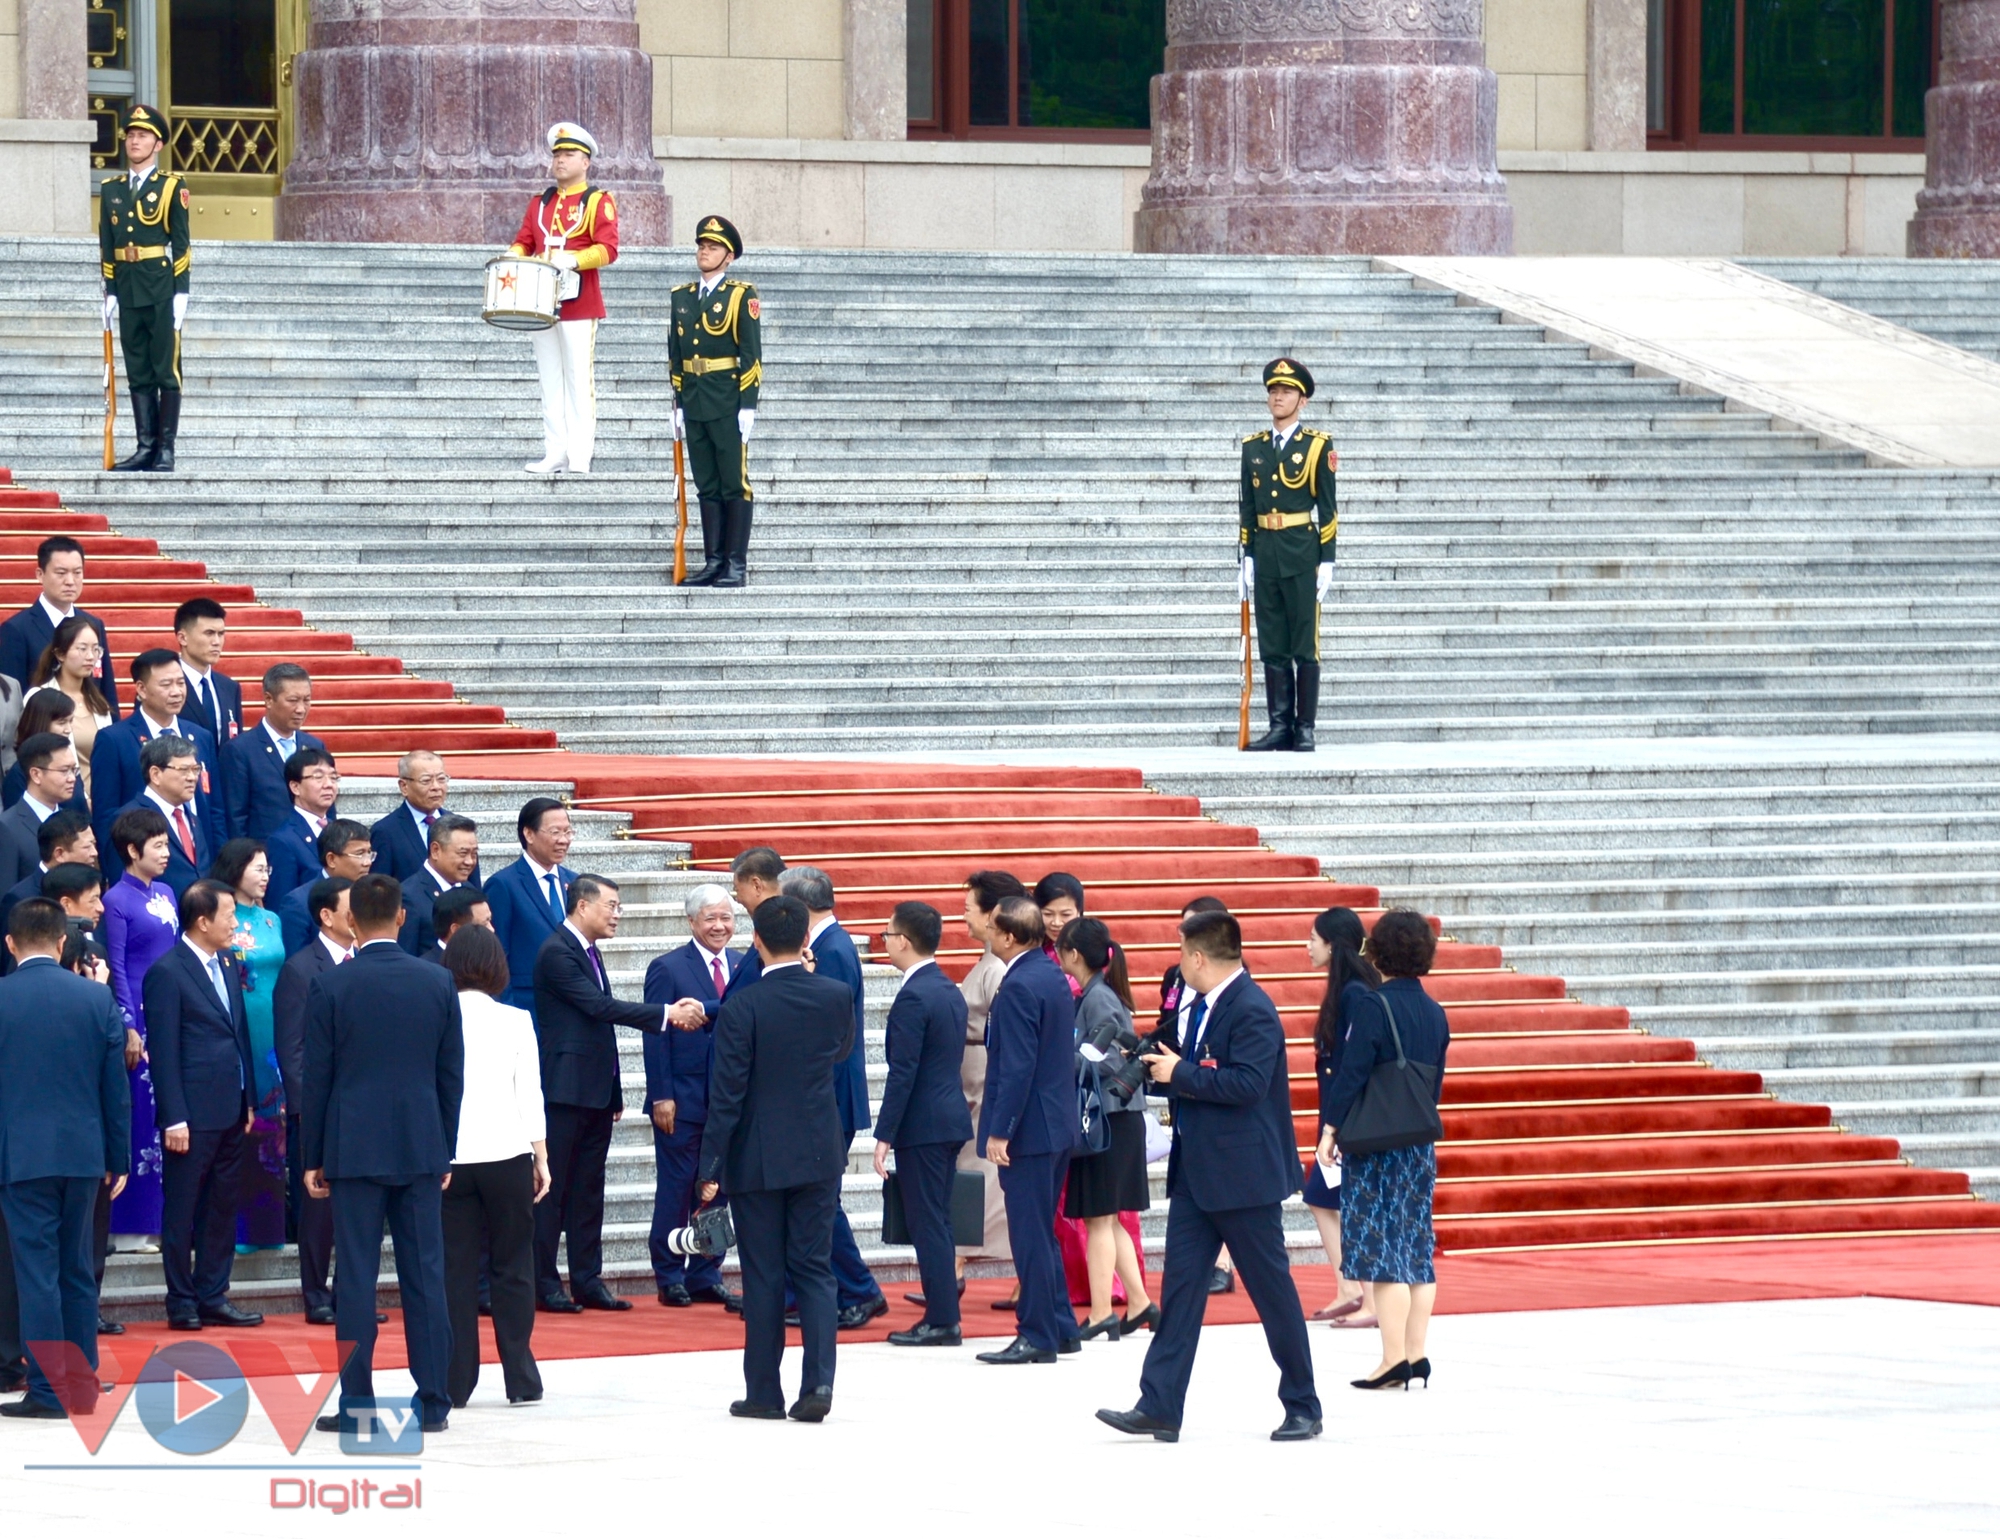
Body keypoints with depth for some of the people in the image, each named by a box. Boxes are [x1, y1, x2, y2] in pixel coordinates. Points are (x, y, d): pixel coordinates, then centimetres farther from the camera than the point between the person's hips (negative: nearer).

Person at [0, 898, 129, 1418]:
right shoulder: (98, 998, 1)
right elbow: (116, 1086, 4)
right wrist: (118, 1157, 12)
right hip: (83, 1153, 3)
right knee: (76, 1271, 12)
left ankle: (48, 1391, -2)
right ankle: (82, 1385, 16)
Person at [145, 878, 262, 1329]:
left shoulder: (226, 969, 13)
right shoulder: (167, 973, -11)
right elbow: (163, 1051, -13)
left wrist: (248, 1101, 13)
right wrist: (174, 1118, -16)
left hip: (230, 1112, 8)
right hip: (193, 1116, -8)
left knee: (222, 1209, 11)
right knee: (182, 1213, 2)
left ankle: (213, 1298, 18)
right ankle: (182, 1304, 7)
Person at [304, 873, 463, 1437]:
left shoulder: (330, 987, -6)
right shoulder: (438, 983, 2)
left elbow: (317, 1077, -3)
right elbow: (452, 1075, 7)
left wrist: (313, 1157, 5)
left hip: (354, 1151, -2)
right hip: (421, 1149, 2)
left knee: (356, 1279, 0)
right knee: (425, 1275, 5)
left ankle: (355, 1406, -1)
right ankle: (433, 1404, 7)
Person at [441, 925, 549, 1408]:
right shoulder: (515, 1022, -2)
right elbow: (530, 1096, 0)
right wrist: (542, 1159, 7)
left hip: (448, 1157, 0)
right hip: (507, 1152, 0)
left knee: (456, 1271, 4)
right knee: (512, 1267, 7)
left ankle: (455, 1381, 4)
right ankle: (520, 1380, 7)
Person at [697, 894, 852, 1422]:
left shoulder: (741, 1008, -14)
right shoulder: (836, 996, -3)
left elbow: (726, 1095, -13)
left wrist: (712, 1167, -9)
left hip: (757, 1159, -3)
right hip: (819, 1155, 3)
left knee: (763, 1278, 4)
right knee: (815, 1270, 8)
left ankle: (764, 1392, 8)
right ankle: (818, 1382, -6)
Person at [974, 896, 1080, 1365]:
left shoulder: (1019, 987, -18)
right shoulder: (1054, 978, 11)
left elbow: (1016, 1066, -22)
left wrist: (999, 1132, -20)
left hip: (1029, 1129, -10)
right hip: (1060, 1124, 10)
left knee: (1030, 1234, -4)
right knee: (1041, 1233, 17)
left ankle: (1037, 1336, -1)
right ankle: (1061, 1329, 21)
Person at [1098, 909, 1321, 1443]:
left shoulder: (1252, 1010, -17)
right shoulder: (1207, 1006, 12)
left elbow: (1246, 1084, -26)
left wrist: (1180, 1074, -18)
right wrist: (1162, 1063, 4)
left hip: (1243, 1174, -9)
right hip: (1196, 1173, 9)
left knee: (1272, 1289, 1)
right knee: (1180, 1284, 2)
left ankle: (1302, 1408, 12)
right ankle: (1159, 1408, -1)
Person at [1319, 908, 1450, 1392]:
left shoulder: (1372, 1004, -13)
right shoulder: (1434, 1012, 8)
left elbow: (1352, 1071, -15)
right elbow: (1435, 1082, 14)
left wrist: (1331, 1127, -9)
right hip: (1421, 1144, 7)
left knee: (1381, 1250, -5)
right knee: (1416, 1248, 9)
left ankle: (1394, 1357, -8)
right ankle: (1415, 1353, 10)